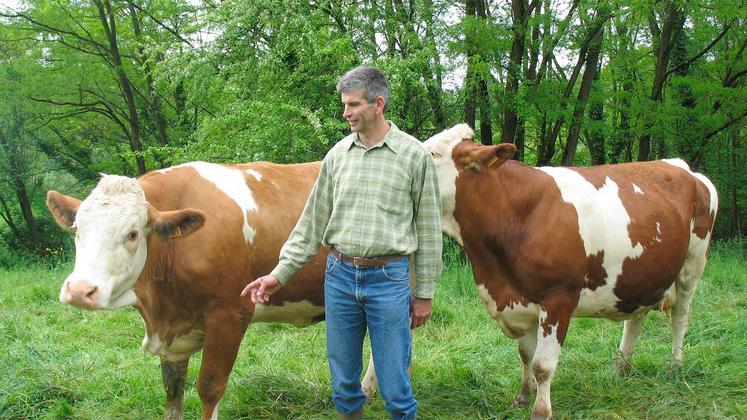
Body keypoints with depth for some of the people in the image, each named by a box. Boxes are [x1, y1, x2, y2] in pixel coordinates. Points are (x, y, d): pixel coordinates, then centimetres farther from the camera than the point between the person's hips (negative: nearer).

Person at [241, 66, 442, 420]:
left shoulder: (414, 155, -4)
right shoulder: (338, 154, 6)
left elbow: (428, 229, -1)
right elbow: (313, 221, 10)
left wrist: (424, 293, 0)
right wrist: (279, 273, 6)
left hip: (389, 279, -3)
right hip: (339, 275, 4)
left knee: (395, 388, 3)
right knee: (344, 382, 13)